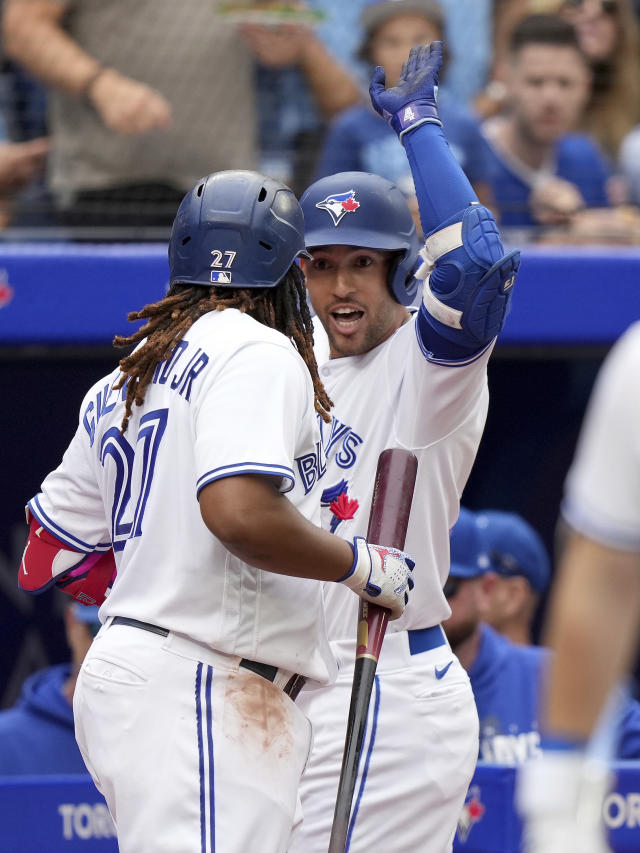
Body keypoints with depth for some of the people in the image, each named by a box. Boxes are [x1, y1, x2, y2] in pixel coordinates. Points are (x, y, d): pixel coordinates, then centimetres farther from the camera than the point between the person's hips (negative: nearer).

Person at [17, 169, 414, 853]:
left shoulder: (117, 386, 20)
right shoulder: (258, 350, -6)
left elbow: (47, 558, 24)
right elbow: (239, 513, -22)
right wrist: (361, 564, -8)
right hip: (198, 693, -9)